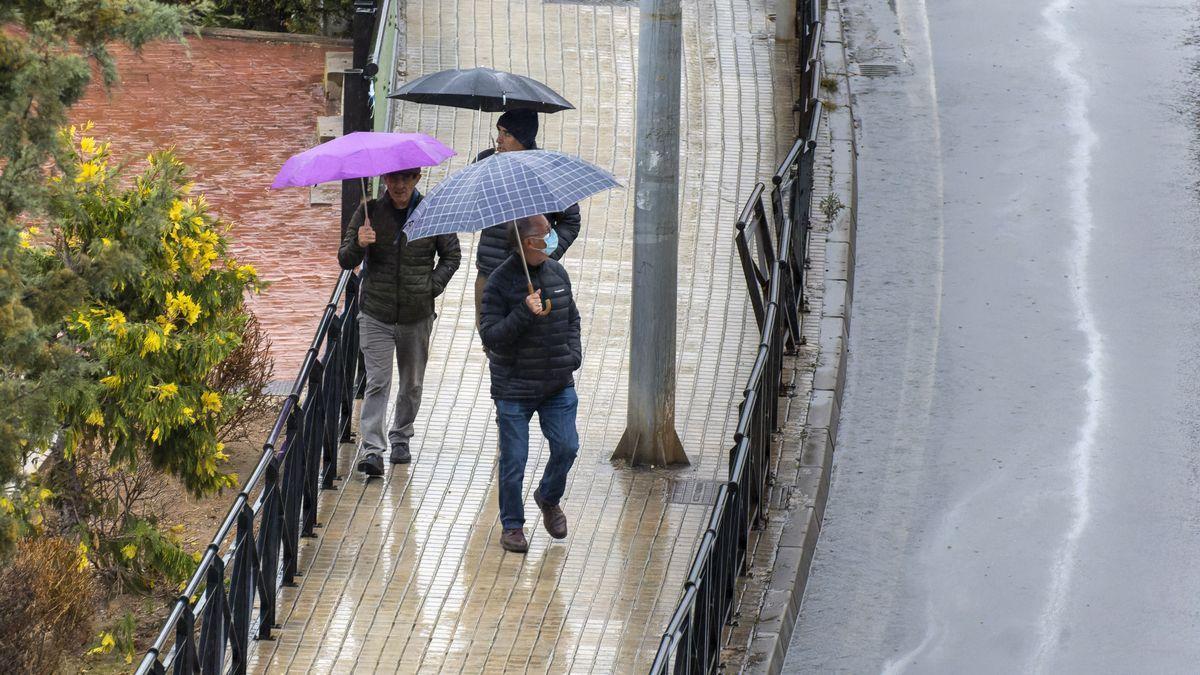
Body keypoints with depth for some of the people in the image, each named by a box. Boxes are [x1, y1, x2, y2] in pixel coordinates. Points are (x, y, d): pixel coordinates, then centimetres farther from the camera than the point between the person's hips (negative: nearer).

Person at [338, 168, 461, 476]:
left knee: (412, 383, 13)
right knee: (377, 381, -10)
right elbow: (345, 261, -2)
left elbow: (452, 255, 12)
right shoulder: (369, 212, -3)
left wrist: (433, 286, -1)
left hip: (417, 315, 2)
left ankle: (401, 439, 32)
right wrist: (358, 245, -24)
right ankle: (372, 449, -14)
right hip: (376, 314, -2)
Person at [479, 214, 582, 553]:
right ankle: (512, 526, 18)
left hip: (558, 384, 5)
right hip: (515, 389, -5)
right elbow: (489, 336, -17)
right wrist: (524, 313, -28)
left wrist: (574, 354, 4)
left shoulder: (557, 272, 5)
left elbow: (572, 318, 19)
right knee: (514, 460, 2)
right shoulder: (500, 282, -14)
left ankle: (548, 498, 34)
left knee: (566, 447, 4)